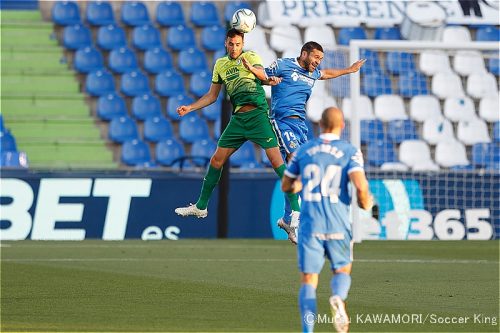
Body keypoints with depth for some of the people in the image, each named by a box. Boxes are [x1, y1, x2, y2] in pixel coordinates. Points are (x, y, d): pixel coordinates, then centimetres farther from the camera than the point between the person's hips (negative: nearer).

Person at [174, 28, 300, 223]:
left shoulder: (250, 57, -1)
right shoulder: (220, 64, 15)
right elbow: (212, 96, 23)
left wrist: (269, 80, -44)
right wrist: (190, 108, 14)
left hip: (257, 114, -6)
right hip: (238, 118, 6)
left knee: (275, 158, -15)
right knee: (217, 159, 7)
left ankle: (295, 208, -14)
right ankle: (201, 206, 20)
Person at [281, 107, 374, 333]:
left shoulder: (303, 150, 7)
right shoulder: (350, 151, -2)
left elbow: (286, 186, 13)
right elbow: (360, 185, -16)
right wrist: (365, 202, 5)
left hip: (309, 224, 1)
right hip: (338, 225, -1)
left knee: (308, 280, 3)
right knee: (342, 271, 18)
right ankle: (338, 298, -17)